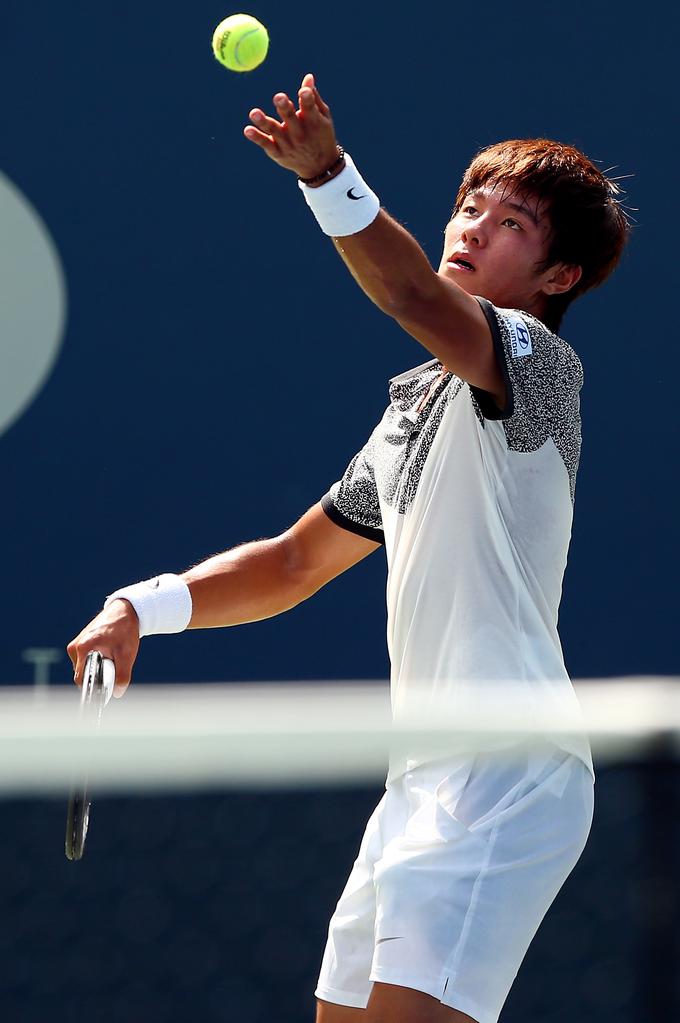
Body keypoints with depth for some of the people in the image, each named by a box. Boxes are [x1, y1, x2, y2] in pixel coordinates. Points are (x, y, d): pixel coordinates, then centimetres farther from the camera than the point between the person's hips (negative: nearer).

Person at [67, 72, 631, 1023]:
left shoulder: (538, 360, -7)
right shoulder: (421, 398, 21)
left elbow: (415, 300, -30)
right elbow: (295, 562, 25)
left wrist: (327, 173, -45)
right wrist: (147, 607, 10)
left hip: (507, 769, -9)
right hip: (425, 775, 9)